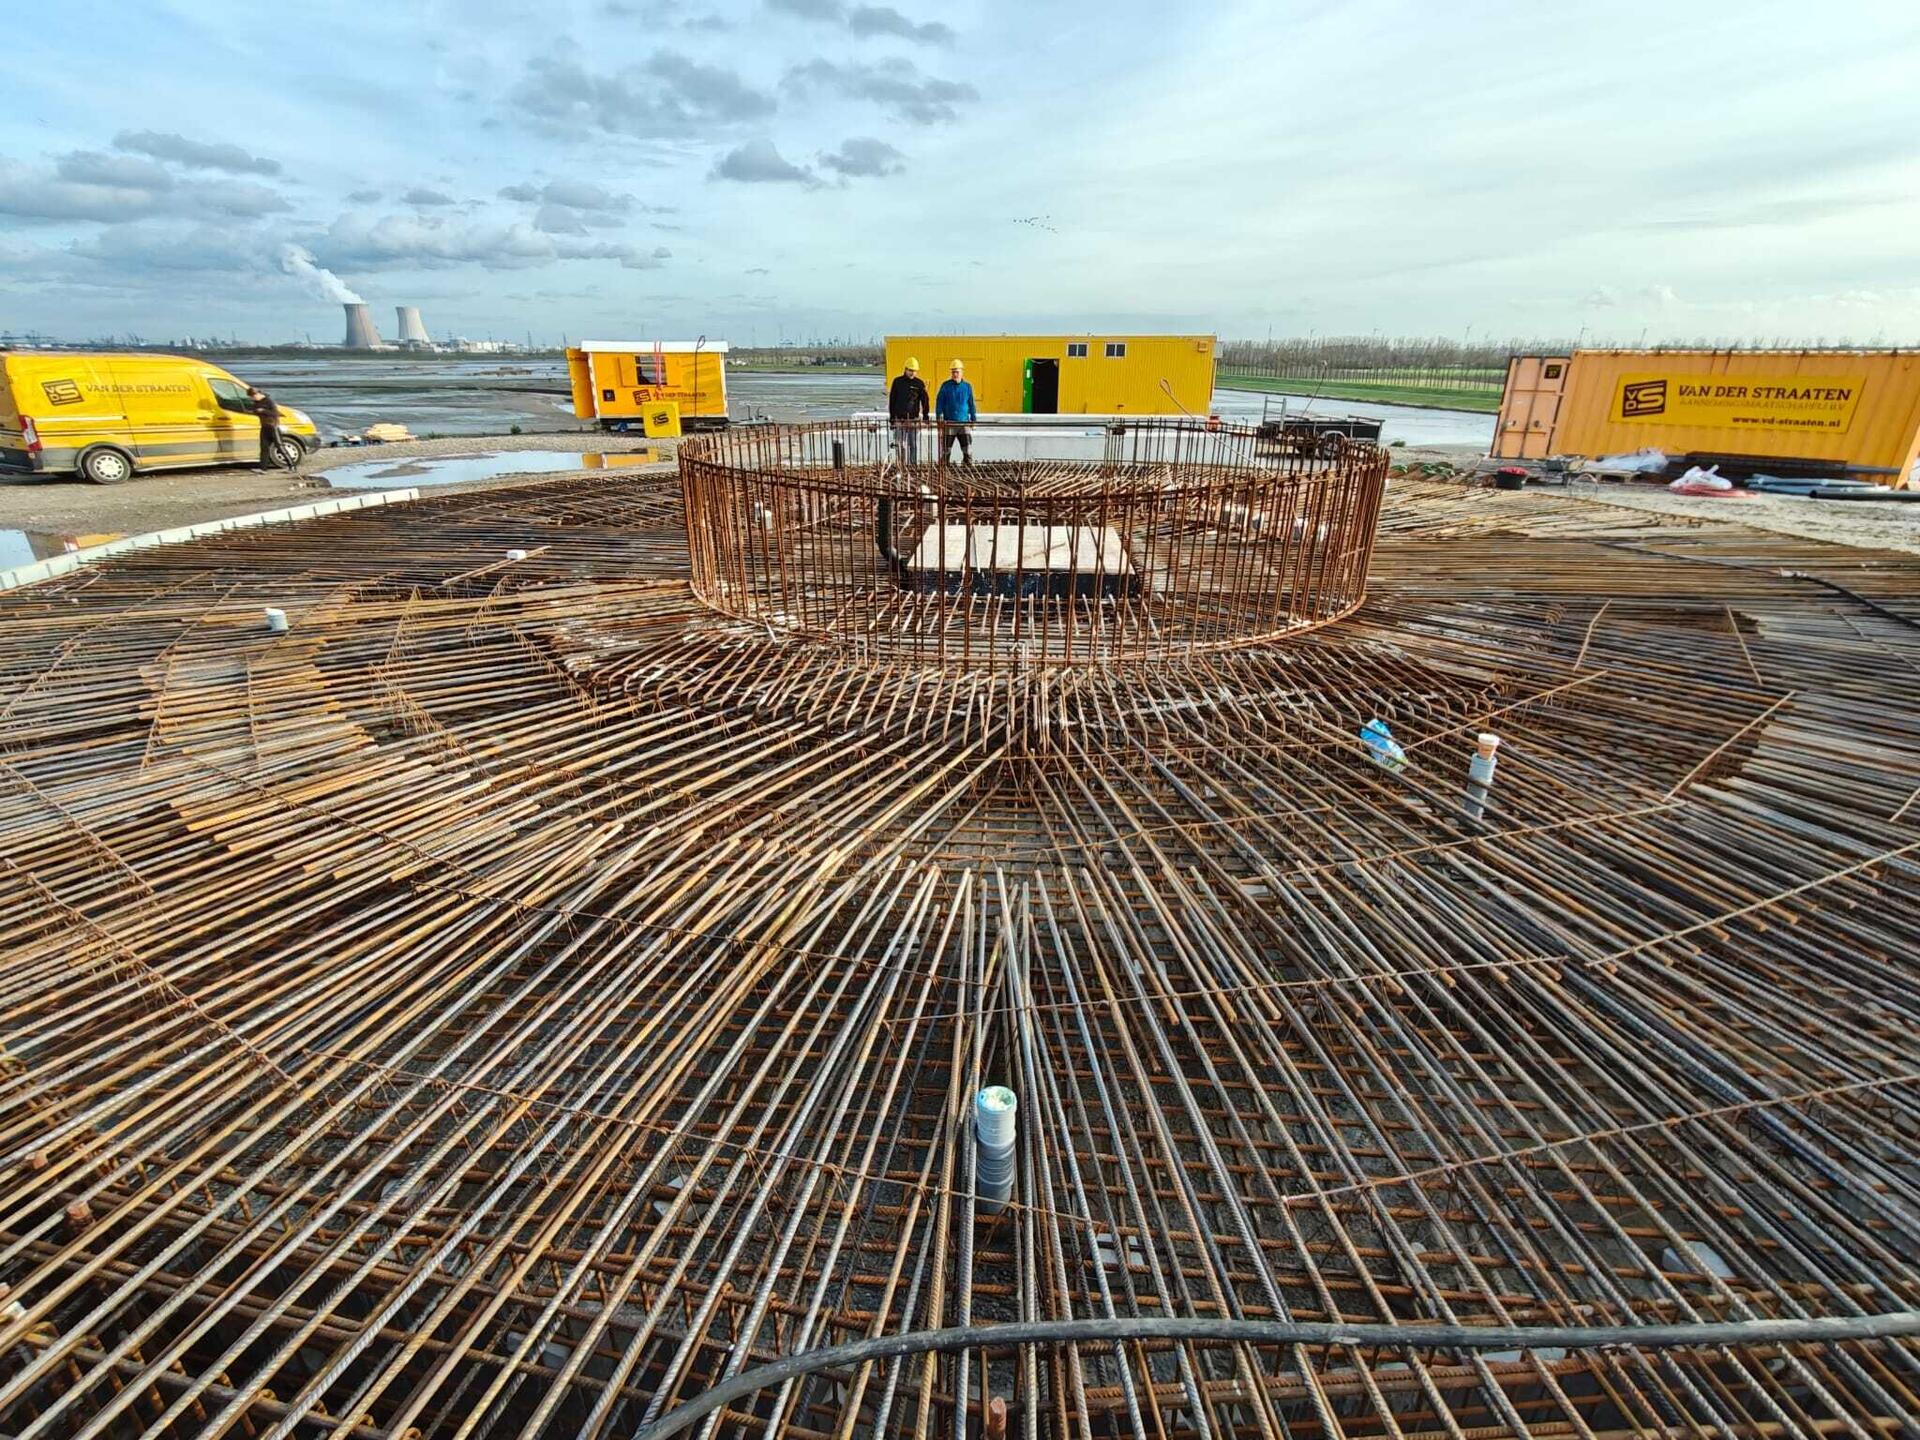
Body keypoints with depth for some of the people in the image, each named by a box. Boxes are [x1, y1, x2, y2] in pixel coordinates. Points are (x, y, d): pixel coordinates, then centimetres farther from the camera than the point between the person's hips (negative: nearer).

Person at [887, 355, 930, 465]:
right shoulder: (897, 381, 5)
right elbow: (891, 400, 7)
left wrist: (925, 415, -2)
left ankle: (915, 464, 7)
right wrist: (891, 416, 2)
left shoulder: (919, 383, 5)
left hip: (914, 419, 0)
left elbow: (925, 400, 7)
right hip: (899, 419, 0)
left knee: (914, 445, 0)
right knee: (901, 445, -1)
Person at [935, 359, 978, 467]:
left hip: (964, 423, 1)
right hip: (949, 423, -1)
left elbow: (971, 404, 14)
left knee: (968, 449, -6)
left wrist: (973, 419, 9)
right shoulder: (945, 385, 3)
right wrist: (939, 418, -7)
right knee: (946, 450, 2)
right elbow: (939, 402, 2)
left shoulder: (967, 387, 8)